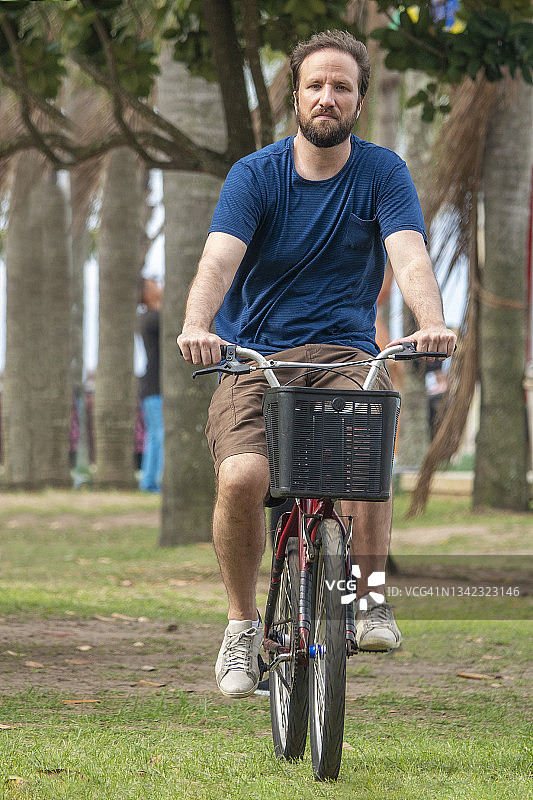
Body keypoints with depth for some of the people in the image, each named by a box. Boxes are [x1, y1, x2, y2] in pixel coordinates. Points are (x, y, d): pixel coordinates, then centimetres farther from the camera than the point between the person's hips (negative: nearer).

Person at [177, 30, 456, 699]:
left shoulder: (382, 172, 2)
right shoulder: (255, 174, -1)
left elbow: (409, 255, -15)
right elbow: (219, 259, -16)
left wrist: (431, 323, -36)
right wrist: (196, 325, -38)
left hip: (343, 350, 0)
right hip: (252, 354, 0)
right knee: (241, 476, -27)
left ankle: (368, 597, -17)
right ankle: (242, 624, -4)